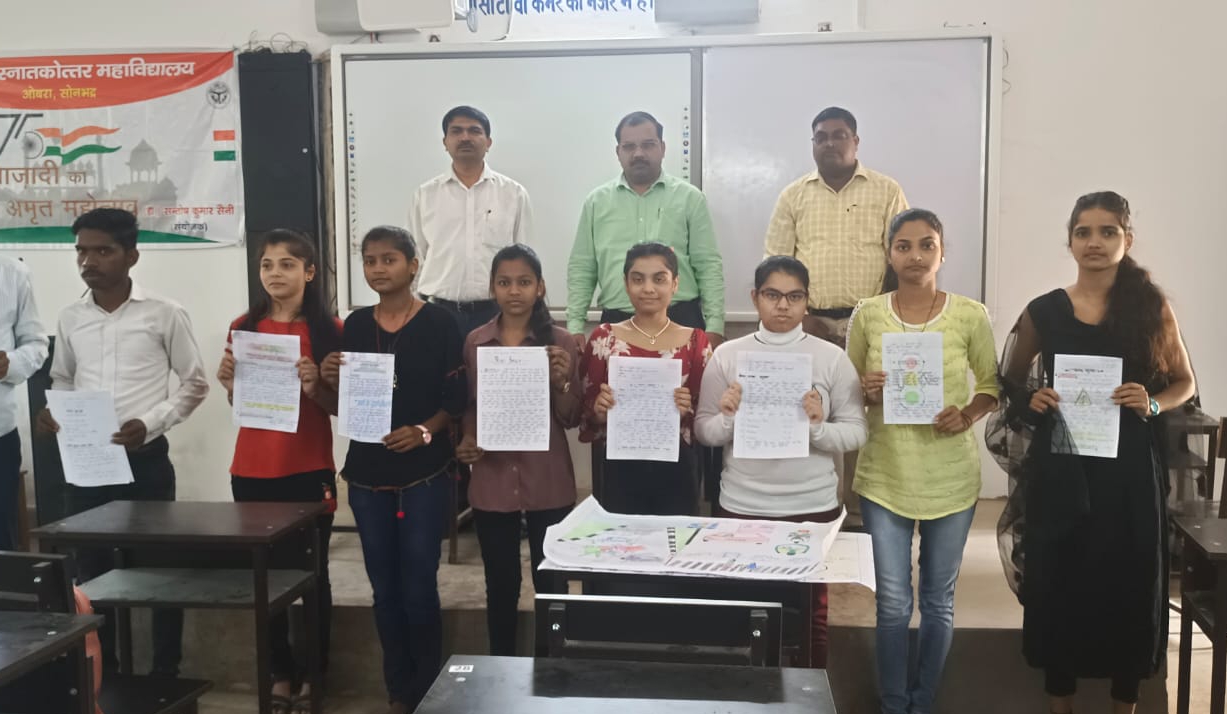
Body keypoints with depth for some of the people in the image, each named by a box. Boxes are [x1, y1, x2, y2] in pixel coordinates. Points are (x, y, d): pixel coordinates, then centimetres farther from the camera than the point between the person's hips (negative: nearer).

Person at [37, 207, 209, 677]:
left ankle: (166, 673, 18)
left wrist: (150, 423, -14)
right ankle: (102, 672, 27)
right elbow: (62, 381, 19)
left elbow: (195, 384, -1)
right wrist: (54, 413, -2)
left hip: (145, 460, -4)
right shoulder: (70, 319, 6)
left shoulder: (164, 315, -6)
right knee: (91, 569, 11)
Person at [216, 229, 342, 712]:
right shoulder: (244, 327, 5)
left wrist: (313, 386, -21)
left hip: (309, 471, -3)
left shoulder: (328, 329, -4)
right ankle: (281, 672, 23)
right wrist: (228, 384, -8)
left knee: (313, 572, 6)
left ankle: (315, 674, 19)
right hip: (252, 471, 3)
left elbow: (338, 407, -2)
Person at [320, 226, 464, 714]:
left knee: (419, 585, -2)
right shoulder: (355, 325, 8)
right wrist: (331, 382, -6)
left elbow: (457, 399, -5)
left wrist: (424, 431, -20)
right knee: (384, 586, 11)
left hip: (423, 473, -4)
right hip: (366, 472, 4)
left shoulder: (439, 324, -4)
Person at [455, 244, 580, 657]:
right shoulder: (474, 343, 2)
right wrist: (467, 442, -8)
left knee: (551, 584, 7)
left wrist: (562, 383, -20)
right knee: (500, 585, 13)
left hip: (548, 482, -2)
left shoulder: (561, 343, -4)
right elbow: (467, 407, 10)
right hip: (492, 480, 2)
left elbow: (572, 419, -3)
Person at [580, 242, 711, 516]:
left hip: (675, 470, 0)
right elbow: (585, 415, 4)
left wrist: (687, 412, -16)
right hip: (621, 470, 0)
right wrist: (598, 412, -16)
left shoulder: (696, 342, 0)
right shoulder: (603, 338, 0)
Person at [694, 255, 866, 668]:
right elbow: (703, 433, 0)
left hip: (813, 507, 0)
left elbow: (857, 433, -2)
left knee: (810, 612, 12)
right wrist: (728, 419, -20)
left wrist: (819, 428, -20)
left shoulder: (831, 358, -1)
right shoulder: (727, 355, 0)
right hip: (741, 506, 0)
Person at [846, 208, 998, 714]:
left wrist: (968, 415, -14)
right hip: (884, 476, 0)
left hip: (950, 478, 0)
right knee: (893, 604, 5)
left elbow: (992, 384, 5)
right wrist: (865, 392, -15)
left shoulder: (970, 315, -5)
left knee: (938, 601, 14)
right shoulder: (866, 316, -2)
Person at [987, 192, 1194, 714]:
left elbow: (1185, 382, 9)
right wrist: (1032, 400, -11)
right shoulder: (1044, 312, 1)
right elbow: (1007, 385, 10)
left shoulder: (1152, 307, 2)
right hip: (1061, 469, 0)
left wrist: (1153, 405, -11)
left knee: (1130, 581, 8)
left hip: (1131, 468, 0)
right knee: (1060, 581, 6)